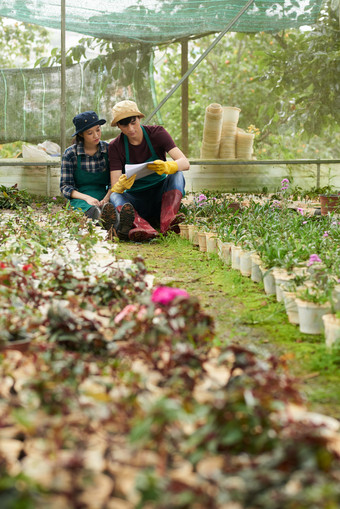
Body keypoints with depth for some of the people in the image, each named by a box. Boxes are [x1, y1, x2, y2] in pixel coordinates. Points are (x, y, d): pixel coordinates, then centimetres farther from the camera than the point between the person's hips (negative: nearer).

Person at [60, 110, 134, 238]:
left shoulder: (109, 149, 7)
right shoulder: (70, 154, 2)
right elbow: (65, 186, 1)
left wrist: (107, 198, -16)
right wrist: (87, 198, -18)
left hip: (103, 196, 2)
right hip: (80, 199, -2)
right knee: (91, 209, -41)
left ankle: (120, 226, -72)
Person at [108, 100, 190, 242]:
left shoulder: (157, 133, -7)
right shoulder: (115, 146, -6)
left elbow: (185, 163, -18)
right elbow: (114, 188, -13)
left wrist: (167, 166, -42)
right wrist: (121, 185, -39)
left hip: (160, 195, 0)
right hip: (136, 200, 0)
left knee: (177, 174, -27)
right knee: (115, 196, -31)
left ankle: (167, 220, -50)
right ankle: (143, 228, -60)